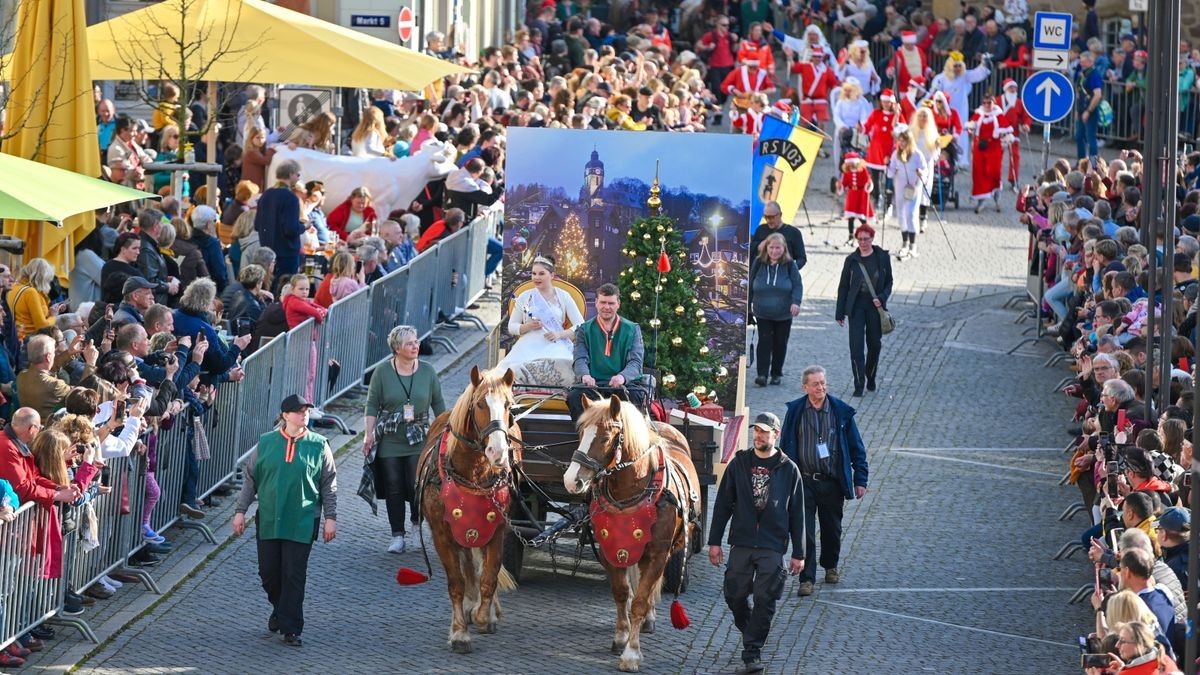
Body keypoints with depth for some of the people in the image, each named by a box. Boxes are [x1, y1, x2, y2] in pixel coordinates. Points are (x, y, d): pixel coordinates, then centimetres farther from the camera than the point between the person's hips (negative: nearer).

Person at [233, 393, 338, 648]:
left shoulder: (319, 446, 0)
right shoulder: (266, 443, 3)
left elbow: (329, 484, 5)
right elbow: (250, 479, 9)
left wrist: (330, 517, 1)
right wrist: (240, 511, 6)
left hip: (302, 522, -2)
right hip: (268, 520, 2)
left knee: (294, 576, -5)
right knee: (268, 572, 8)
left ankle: (291, 628, 0)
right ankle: (280, 610, 34)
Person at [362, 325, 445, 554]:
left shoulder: (428, 371, 2)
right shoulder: (383, 373, -3)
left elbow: (439, 405, 9)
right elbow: (372, 406, 0)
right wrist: (368, 435, -6)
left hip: (419, 441, 0)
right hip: (389, 442, 0)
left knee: (417, 486, -8)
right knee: (394, 489, 4)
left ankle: (418, 519, 20)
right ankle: (398, 536, 13)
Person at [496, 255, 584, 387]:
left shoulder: (563, 296, 10)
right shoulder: (524, 297, 13)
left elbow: (580, 326, 7)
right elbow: (511, 327, 15)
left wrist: (560, 334, -10)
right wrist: (528, 326, -6)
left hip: (555, 346, -1)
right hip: (529, 346, 1)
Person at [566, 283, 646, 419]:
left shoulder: (632, 330, 12)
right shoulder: (585, 330, 15)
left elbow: (635, 362, -2)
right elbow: (580, 359, 0)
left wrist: (622, 376, -27)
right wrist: (585, 375, -27)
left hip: (624, 384, -1)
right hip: (594, 384, 1)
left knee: (637, 395, -34)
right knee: (574, 395, -31)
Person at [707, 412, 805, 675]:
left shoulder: (788, 470, 2)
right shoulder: (739, 464, 6)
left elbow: (797, 514, 5)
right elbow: (723, 504, 8)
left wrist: (798, 553, 3)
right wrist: (714, 541, 3)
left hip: (772, 547, -2)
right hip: (741, 542, 2)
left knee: (765, 601, -6)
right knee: (735, 597, 4)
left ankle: (752, 653, -2)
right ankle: (750, 632, 30)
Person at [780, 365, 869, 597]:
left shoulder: (841, 412, -2)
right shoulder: (795, 411, -2)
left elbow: (856, 447, 4)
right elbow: (785, 447, 6)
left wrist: (860, 479, 1)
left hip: (832, 482, 1)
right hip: (804, 481, -1)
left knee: (832, 529, 15)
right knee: (805, 532, -6)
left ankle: (830, 566, 38)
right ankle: (806, 578, -1)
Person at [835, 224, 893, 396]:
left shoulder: (882, 257, 1)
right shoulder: (852, 260, 0)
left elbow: (889, 282, 8)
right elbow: (843, 286, 5)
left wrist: (882, 298, -12)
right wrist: (840, 312, 3)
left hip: (875, 306, 1)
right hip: (856, 306, -1)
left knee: (874, 344, 10)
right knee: (856, 346, -10)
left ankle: (870, 379, 32)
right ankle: (859, 385, -9)